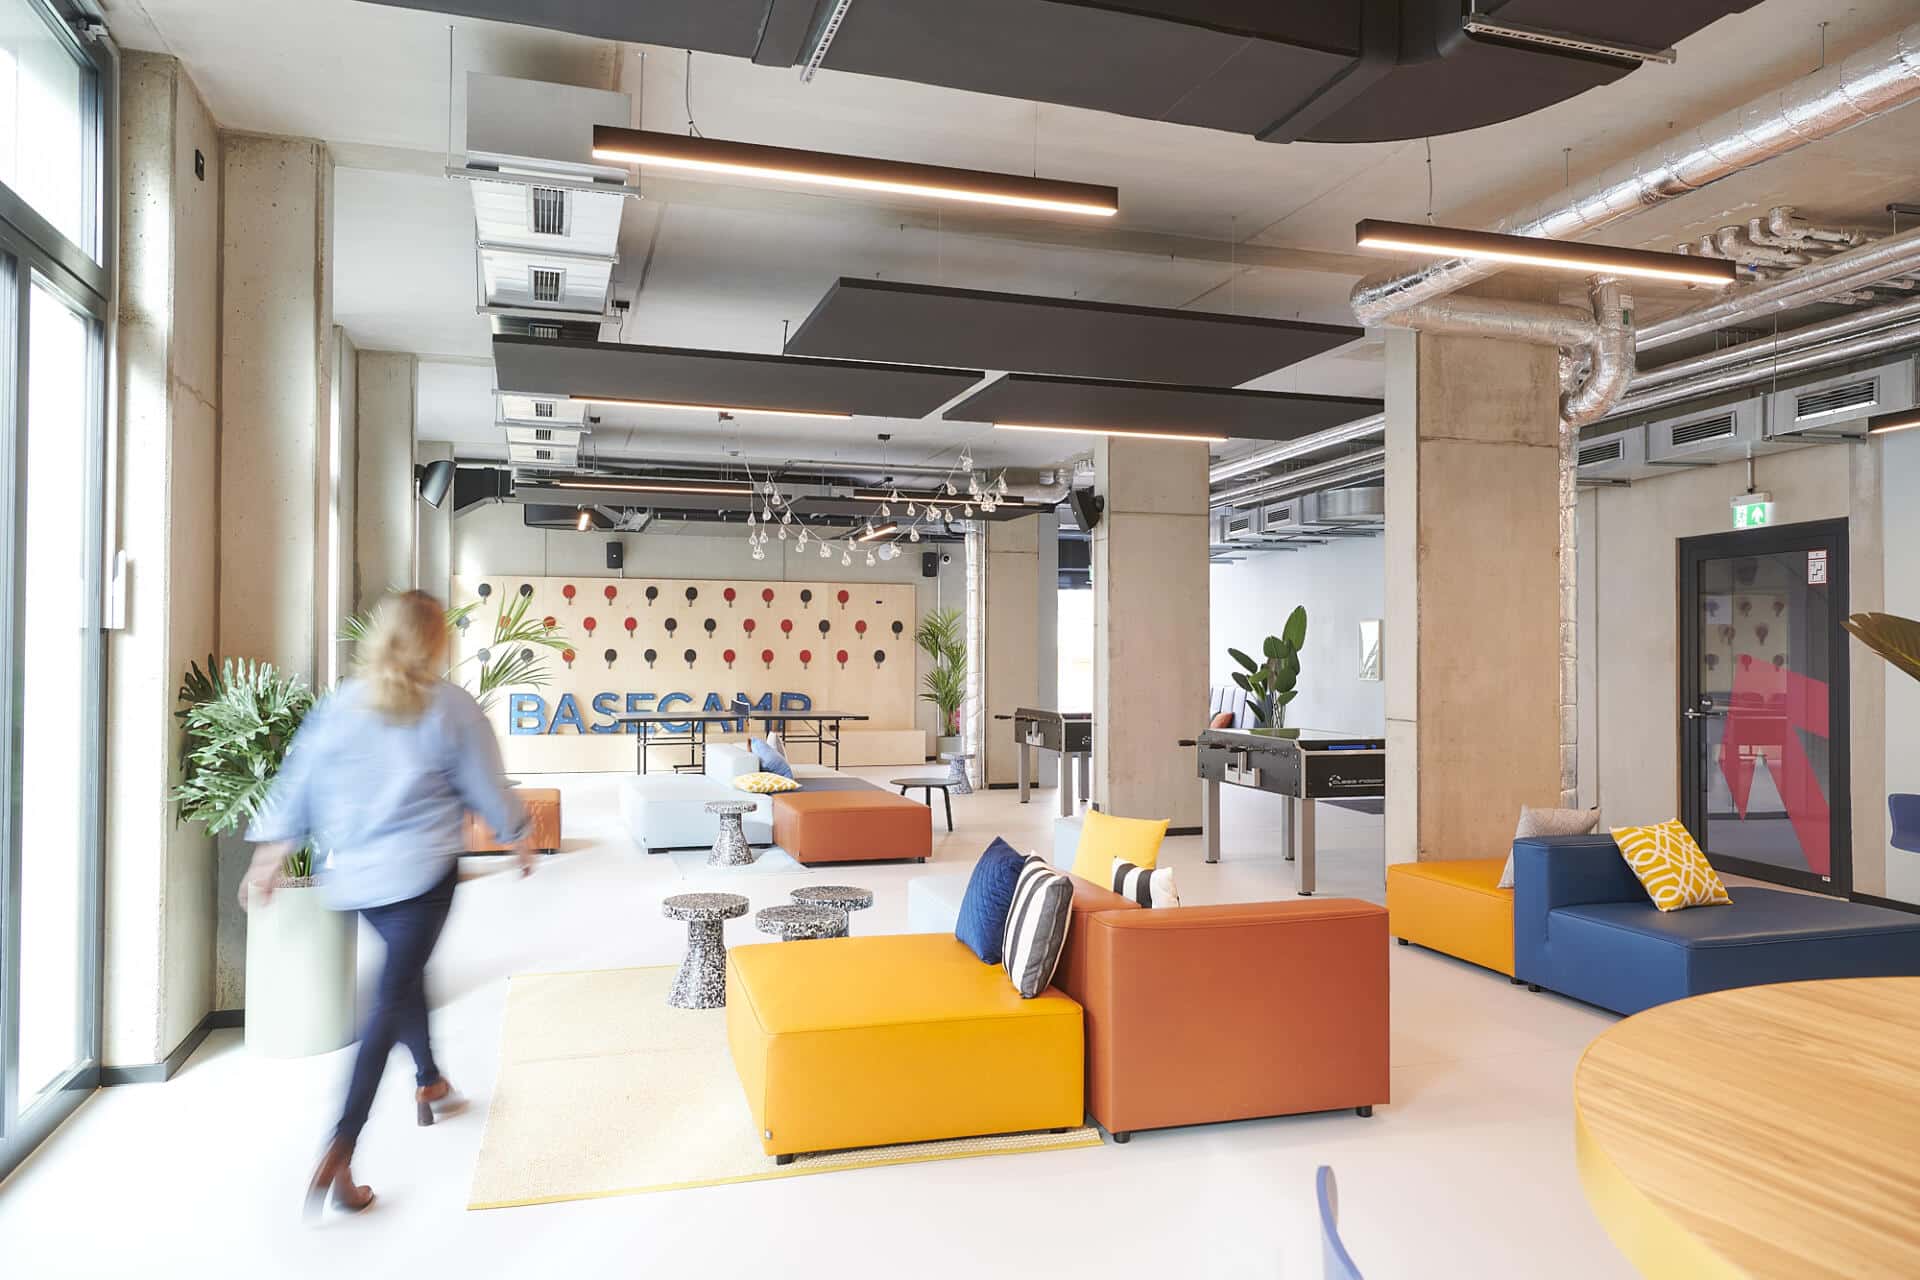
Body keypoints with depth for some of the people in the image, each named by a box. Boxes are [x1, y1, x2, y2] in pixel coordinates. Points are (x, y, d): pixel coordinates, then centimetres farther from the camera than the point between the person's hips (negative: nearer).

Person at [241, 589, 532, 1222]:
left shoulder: (339, 705, 5)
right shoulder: (452, 707, -6)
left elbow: (296, 784, 7)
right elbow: (486, 786, 1)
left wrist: (270, 856, 14)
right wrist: (519, 837, 16)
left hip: (351, 874, 5)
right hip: (421, 869, -5)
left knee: (404, 971, 25)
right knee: (393, 994, -5)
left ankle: (429, 1084, 41)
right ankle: (339, 1153, -11)